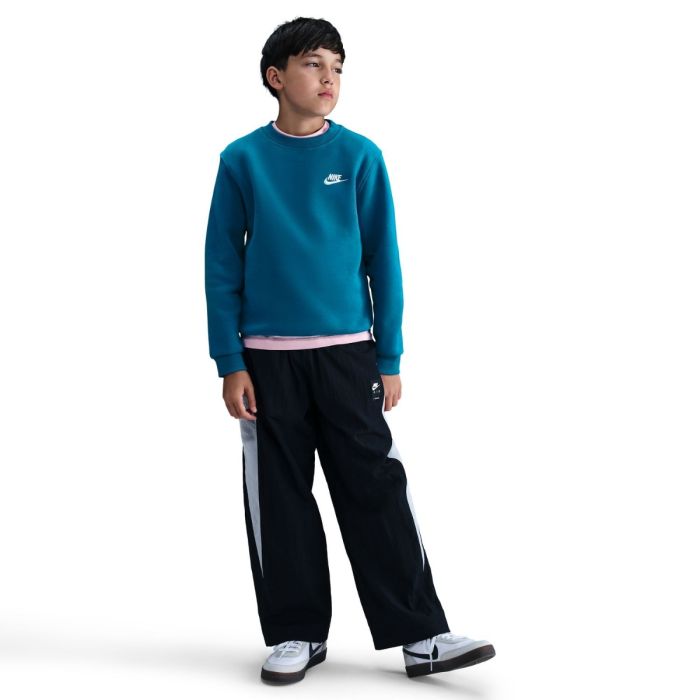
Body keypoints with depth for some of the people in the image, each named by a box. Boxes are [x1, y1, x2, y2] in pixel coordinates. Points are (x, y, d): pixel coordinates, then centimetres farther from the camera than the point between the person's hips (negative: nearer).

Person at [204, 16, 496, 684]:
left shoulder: (360, 156, 2)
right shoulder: (242, 160, 1)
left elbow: (383, 260, 3)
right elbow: (222, 265, 2)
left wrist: (389, 359, 0)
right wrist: (230, 363, -3)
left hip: (348, 352, 0)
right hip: (267, 356, 1)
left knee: (376, 489, -1)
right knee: (279, 499, 6)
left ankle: (419, 635, 6)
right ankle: (296, 633, 19)